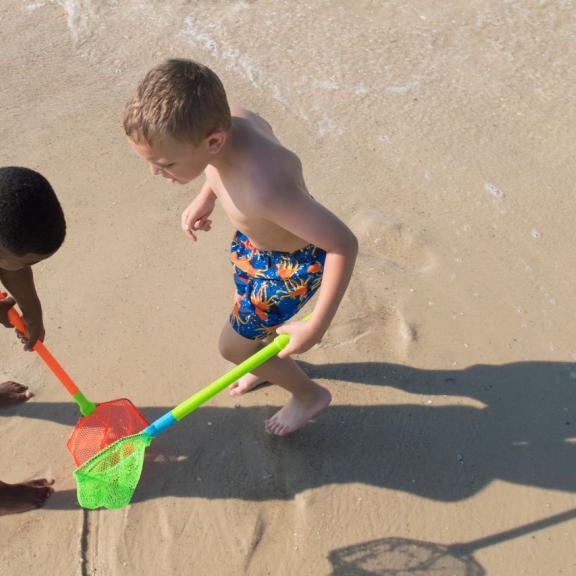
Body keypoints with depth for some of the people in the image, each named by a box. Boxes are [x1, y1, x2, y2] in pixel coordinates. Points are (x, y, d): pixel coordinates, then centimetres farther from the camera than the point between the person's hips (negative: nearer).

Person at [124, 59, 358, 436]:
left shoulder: (265, 189, -47)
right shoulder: (219, 119, -24)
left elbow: (344, 244, -38)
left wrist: (316, 327, -33)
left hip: (293, 262, -7)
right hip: (254, 240, 7)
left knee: (234, 345, 8)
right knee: (250, 313, 29)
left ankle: (309, 394, 34)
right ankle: (272, 364, 61)